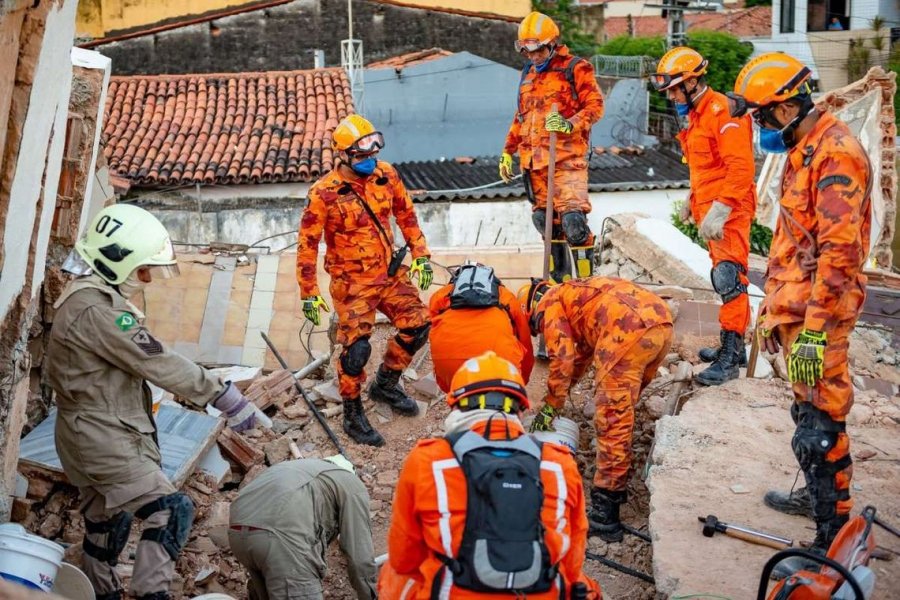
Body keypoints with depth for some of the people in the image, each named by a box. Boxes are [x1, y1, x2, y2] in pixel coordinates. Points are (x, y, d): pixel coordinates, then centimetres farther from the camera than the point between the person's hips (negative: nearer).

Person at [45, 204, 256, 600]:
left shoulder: (95, 298, 12)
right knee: (171, 511, -15)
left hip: (99, 436, 11)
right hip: (102, 441, -11)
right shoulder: (95, 309, -22)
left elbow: (139, 362, 14)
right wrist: (223, 395, -21)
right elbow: (157, 363, -25)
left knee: (106, 526, 20)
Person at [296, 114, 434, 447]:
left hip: (390, 273, 6)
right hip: (353, 282, -5)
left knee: (417, 326, 6)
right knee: (356, 347, -9)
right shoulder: (325, 193, -18)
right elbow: (307, 243, -13)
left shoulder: (386, 175, -4)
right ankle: (352, 416, 13)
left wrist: (421, 256, 8)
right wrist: (309, 293, -13)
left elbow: (406, 215, 10)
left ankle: (386, 384, 30)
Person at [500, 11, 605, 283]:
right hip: (534, 159, 7)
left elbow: (595, 105, -6)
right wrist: (508, 151, 25)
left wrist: (570, 124, -23)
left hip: (566, 158, -7)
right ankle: (560, 277, 16)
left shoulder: (575, 68, 0)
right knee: (544, 219, 6)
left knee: (572, 219, -17)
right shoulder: (528, 74, 21)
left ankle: (585, 279, -9)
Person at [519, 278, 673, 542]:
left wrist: (550, 407, 12)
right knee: (623, 405, 24)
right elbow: (583, 353, 48)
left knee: (612, 418, -7)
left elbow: (562, 358, 3)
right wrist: (559, 394, 53)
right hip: (662, 322, 9)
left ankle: (605, 515, -9)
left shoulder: (549, 303, 14)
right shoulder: (575, 294, 39)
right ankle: (617, 485, 31)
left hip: (630, 329, -9)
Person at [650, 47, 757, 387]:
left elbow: (741, 168, -22)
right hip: (710, 209, 10)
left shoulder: (722, 111, -15)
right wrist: (693, 201, 28)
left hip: (729, 212, -10)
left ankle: (730, 357, -14)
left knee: (729, 278, -13)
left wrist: (720, 210, -25)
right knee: (724, 279, 14)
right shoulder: (697, 114, 17)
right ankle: (732, 347, 21)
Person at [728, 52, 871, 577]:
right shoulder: (803, 150, 15)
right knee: (809, 409, 22)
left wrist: (814, 330, -26)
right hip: (795, 305, 10)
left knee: (820, 425, -7)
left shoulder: (836, 154, -18)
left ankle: (835, 538, 0)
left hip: (818, 313, -10)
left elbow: (839, 252, -24)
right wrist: (773, 307, 24)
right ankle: (819, 496, 38)